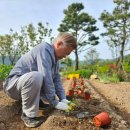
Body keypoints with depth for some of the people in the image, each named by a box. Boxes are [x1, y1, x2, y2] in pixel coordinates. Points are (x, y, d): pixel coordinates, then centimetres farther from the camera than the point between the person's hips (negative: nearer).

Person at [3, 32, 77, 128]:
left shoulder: (55, 57, 7)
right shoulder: (44, 49, -22)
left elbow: (56, 79, 3)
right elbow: (46, 77, -31)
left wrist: (63, 99, -7)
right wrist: (55, 102, -26)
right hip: (14, 85, -9)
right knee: (35, 76, -38)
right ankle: (28, 114, -19)